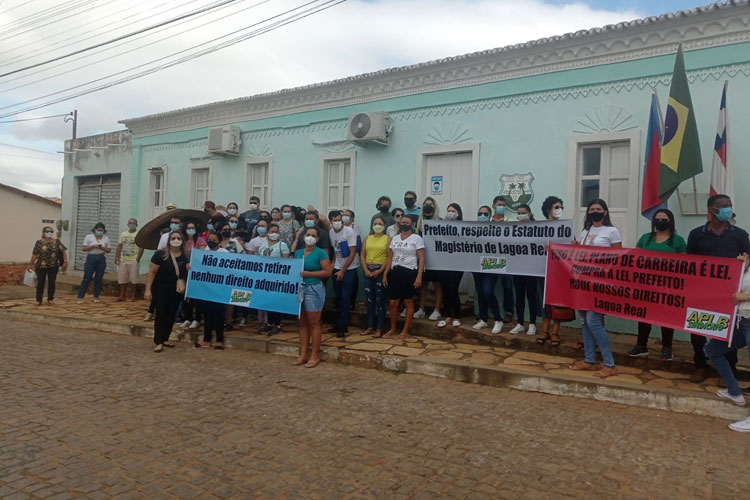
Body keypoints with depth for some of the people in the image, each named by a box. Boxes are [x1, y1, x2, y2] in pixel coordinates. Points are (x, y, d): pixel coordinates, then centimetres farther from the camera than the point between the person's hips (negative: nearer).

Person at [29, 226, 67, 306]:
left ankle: (50, 299, 15)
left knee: (51, 283, 4)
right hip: (41, 266, -1)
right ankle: (38, 300, 12)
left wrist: (65, 261, -8)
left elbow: (63, 251, 1)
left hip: (53, 266, 1)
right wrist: (30, 264, 0)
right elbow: (35, 254, 0)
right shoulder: (39, 242, 0)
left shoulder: (56, 242, 3)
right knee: (40, 283, 3)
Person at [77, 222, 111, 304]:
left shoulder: (106, 238, 7)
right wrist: (93, 246, -17)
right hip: (91, 258, -2)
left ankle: (96, 296, 16)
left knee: (98, 278, 6)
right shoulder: (89, 237, 0)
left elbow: (109, 250, 9)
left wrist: (103, 248, -11)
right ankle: (80, 297, -1)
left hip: (101, 259, 2)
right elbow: (83, 248, -3)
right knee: (86, 278, -5)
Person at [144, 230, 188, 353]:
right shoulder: (160, 254, -11)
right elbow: (152, 272, -10)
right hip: (161, 289, -4)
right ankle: (159, 342, 1)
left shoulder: (186, 256, -1)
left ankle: (165, 339, 22)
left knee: (171, 315, 9)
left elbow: (188, 273, 12)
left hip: (176, 291, 4)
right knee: (160, 314, -4)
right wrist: (148, 289, -14)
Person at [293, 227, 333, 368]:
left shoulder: (321, 253, -6)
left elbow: (328, 271, -13)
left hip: (314, 289, -6)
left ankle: (314, 355, 7)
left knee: (313, 323, -1)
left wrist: (307, 273, -17)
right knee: (302, 323, 9)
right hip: (299, 289, 6)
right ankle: (303, 354, 16)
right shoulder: (298, 252, 13)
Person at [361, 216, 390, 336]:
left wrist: (380, 271, -13)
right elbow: (362, 255, 8)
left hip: (381, 271, -3)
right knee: (369, 300, 7)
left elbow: (390, 257, -6)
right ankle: (370, 327, 14)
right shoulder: (367, 238, 12)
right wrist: (366, 270, -5)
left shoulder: (387, 239, 1)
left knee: (380, 300, 0)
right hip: (368, 271, 4)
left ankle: (379, 328, 5)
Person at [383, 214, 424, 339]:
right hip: (395, 272, 5)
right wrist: (385, 274, 8)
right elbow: (389, 258, 15)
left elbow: (421, 259, -8)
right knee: (393, 303, 6)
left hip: (409, 272, -5)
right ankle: (392, 329, 22)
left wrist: (419, 276, -16)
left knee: (408, 302, 5)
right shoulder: (395, 238, 12)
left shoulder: (416, 238, -4)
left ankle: (405, 331, 13)